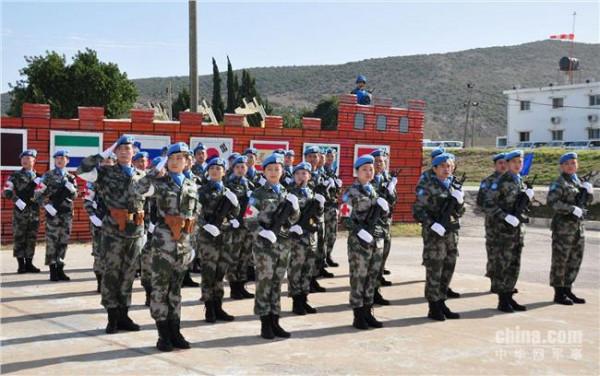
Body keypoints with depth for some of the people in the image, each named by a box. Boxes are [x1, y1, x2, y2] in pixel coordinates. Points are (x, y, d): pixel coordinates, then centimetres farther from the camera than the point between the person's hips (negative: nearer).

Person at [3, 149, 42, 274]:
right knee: (19, 237, -1)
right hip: (20, 211, -3)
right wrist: (17, 201, -15)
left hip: (34, 211, 3)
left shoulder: (38, 177, 12)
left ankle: (29, 263, 14)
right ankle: (21, 265, 4)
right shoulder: (16, 175, 3)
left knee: (31, 238, 6)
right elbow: (7, 192, -5)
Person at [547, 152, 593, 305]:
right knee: (560, 261, -2)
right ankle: (558, 294, 5)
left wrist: (588, 191, -2)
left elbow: (588, 201, 19)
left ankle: (567, 290, 21)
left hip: (578, 227, 8)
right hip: (563, 227, -8)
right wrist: (573, 209, -24)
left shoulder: (578, 181, 16)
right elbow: (552, 202, -21)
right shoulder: (559, 183, -7)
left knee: (575, 260, 11)